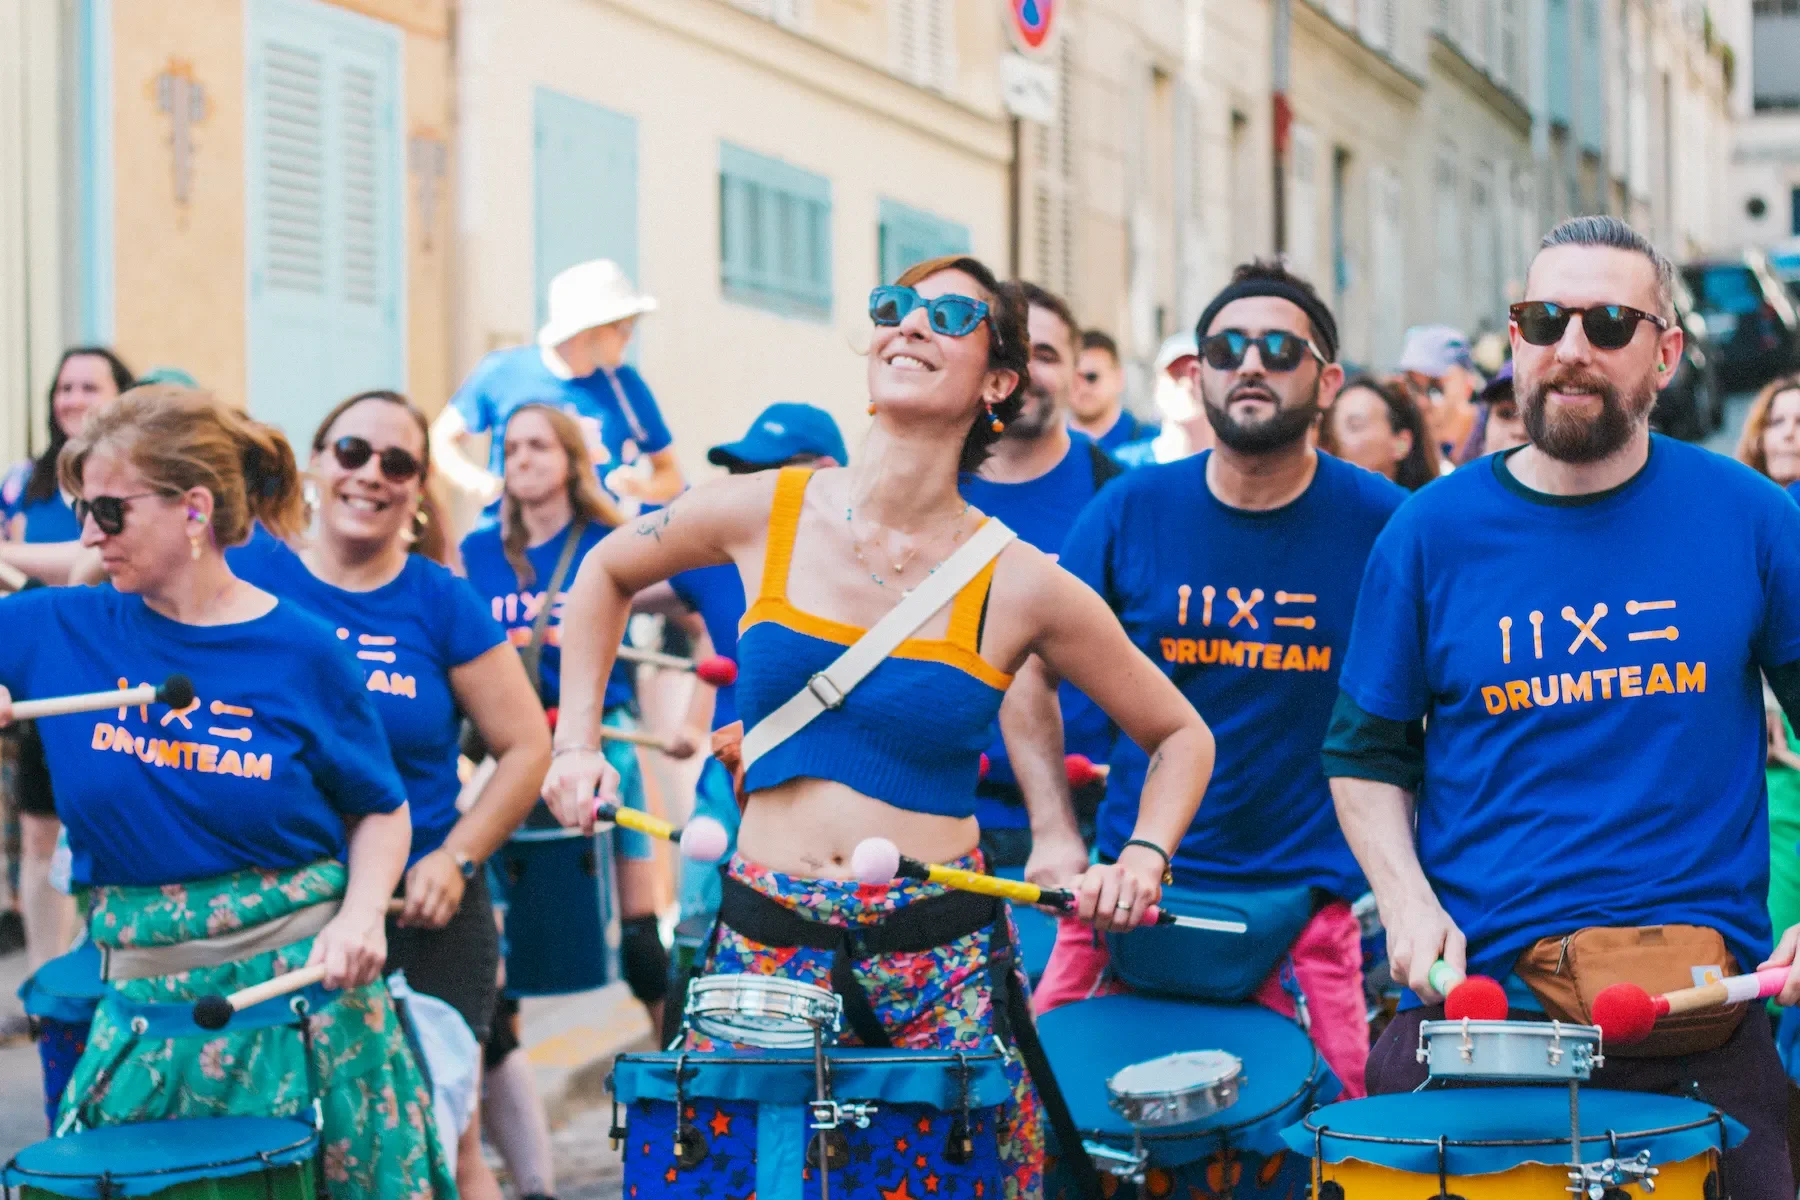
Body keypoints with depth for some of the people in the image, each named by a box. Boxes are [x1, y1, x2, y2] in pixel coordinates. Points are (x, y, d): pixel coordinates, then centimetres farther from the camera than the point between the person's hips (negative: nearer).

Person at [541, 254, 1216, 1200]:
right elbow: (607, 573, 18)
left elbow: (1182, 738, 8)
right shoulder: (766, 513, -1)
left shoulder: (1021, 587, -4)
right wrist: (576, 745, 10)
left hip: (940, 956, -1)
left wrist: (1144, 857, -8)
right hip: (768, 943, 1)